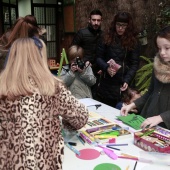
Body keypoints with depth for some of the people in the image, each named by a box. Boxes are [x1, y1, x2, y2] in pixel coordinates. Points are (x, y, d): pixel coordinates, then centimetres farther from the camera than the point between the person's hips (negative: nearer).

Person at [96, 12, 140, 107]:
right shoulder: (107, 37, 6)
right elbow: (99, 57, 6)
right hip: (106, 81, 2)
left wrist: (127, 80, -17)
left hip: (122, 82, -2)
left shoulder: (133, 42, 0)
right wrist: (106, 68, -14)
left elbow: (135, 64, -3)